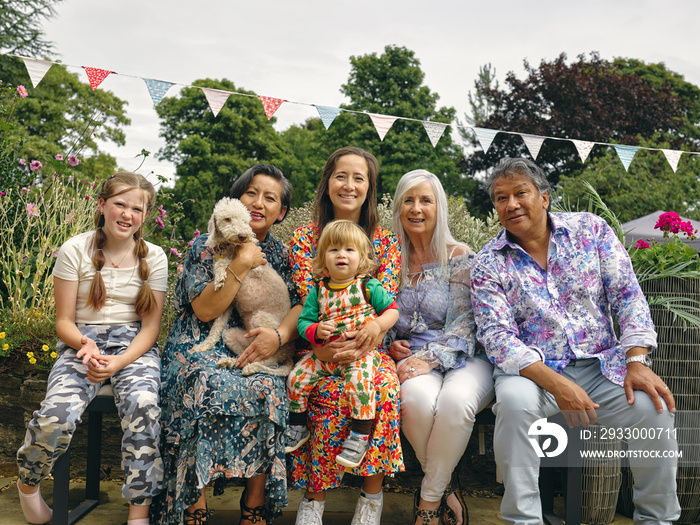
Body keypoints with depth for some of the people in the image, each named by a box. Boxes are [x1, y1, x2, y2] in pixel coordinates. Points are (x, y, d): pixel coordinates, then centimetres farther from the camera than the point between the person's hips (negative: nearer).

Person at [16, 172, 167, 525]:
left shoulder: (153, 257, 3)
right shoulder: (74, 250, -1)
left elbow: (151, 326, 2)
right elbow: (64, 322, 2)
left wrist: (120, 362, -16)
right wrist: (85, 345, -21)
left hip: (134, 345, 1)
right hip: (81, 343, 0)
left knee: (144, 405, -32)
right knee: (57, 415, -28)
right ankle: (27, 482, 9)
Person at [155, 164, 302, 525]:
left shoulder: (282, 254, 14)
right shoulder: (206, 246, 6)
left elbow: (301, 306, 3)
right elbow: (205, 311, -6)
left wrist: (280, 335, -18)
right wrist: (241, 265, -11)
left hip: (255, 349, 2)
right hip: (201, 349, -1)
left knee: (267, 390, -31)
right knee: (207, 385, -35)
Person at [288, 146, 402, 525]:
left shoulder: (385, 242, 9)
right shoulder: (304, 238, 7)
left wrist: (363, 342, -24)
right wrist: (323, 342, -25)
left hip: (369, 350, 1)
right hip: (320, 351, -1)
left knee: (385, 387, -30)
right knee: (333, 391, -31)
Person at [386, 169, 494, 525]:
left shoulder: (460, 257, 2)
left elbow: (463, 325, -7)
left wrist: (428, 359, -21)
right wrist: (389, 344, -4)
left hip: (463, 359, -2)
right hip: (413, 361, 2)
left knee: (455, 400, -36)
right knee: (416, 398, -34)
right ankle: (445, 493, -9)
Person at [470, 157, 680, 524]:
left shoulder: (590, 229, 4)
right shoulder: (488, 264, -2)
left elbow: (627, 296, 1)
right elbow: (498, 338, -10)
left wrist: (637, 362, -13)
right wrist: (555, 384, -23)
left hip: (602, 365, 2)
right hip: (534, 369, -1)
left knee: (654, 407, -22)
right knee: (514, 401, -33)